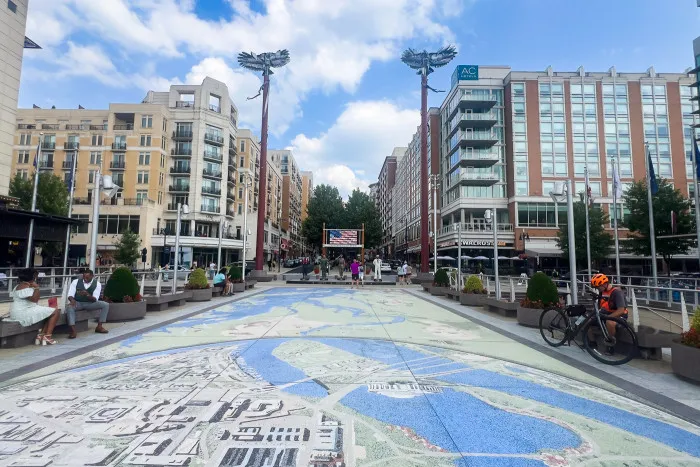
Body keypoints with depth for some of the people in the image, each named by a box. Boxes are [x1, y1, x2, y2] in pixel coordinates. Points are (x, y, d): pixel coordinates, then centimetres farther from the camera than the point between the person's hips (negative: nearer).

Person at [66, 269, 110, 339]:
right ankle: (73, 331, -37)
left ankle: (99, 327, -15)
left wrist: (87, 294, -36)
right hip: (77, 303, -1)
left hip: (90, 303, 1)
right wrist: (72, 300, -36)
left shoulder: (97, 284, -8)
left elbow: (95, 299, -15)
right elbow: (70, 294, -12)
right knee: (69, 307, -36)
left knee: (105, 304, -21)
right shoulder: (76, 282, -6)